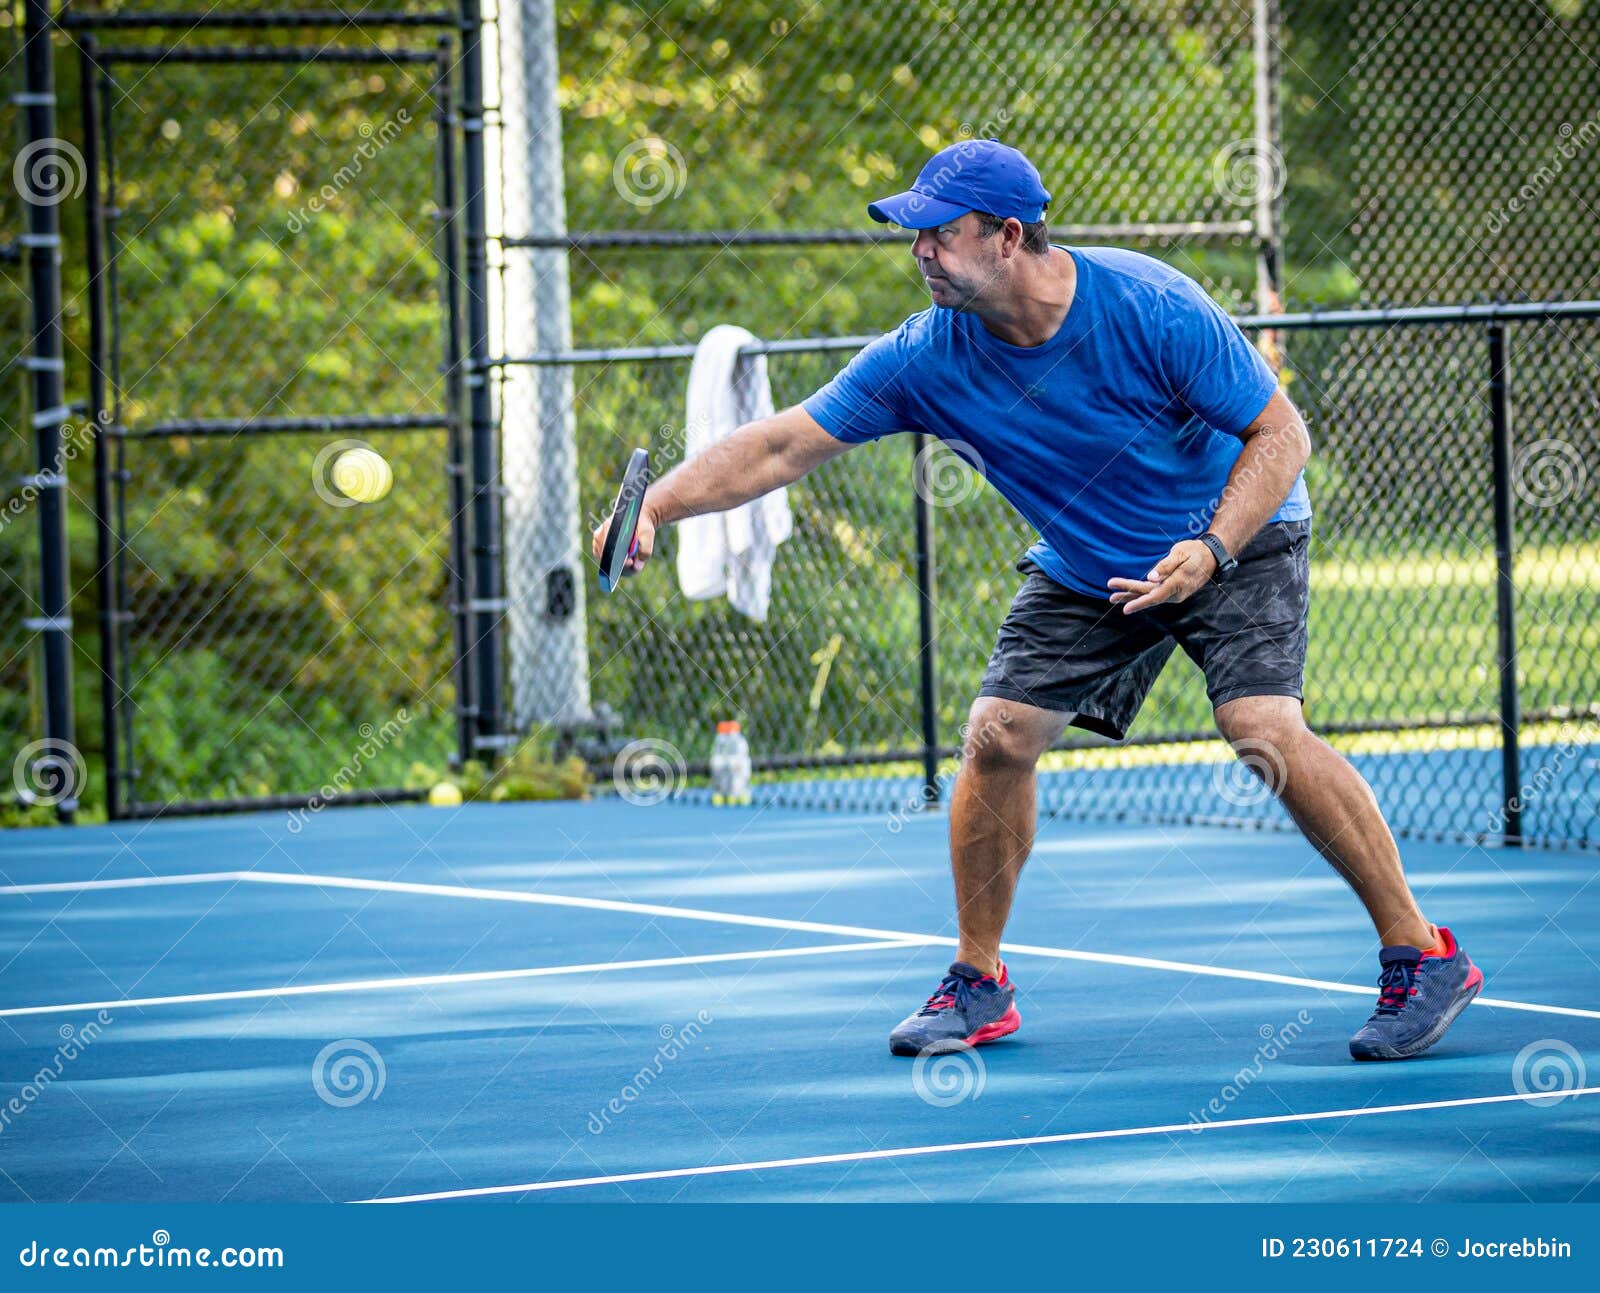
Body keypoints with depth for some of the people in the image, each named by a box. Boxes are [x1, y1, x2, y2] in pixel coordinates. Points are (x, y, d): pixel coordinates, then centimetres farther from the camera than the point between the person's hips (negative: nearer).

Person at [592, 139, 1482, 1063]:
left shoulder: (1149, 306, -29)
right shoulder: (924, 359, -19)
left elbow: (1280, 433, -22)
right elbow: (781, 447, -14)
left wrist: (1210, 551, -35)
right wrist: (658, 505, -27)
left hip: (1236, 539, -4)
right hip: (1083, 568, 5)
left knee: (1264, 727, -24)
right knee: (999, 736, -10)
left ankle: (1423, 958, -14)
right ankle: (979, 982, 8)